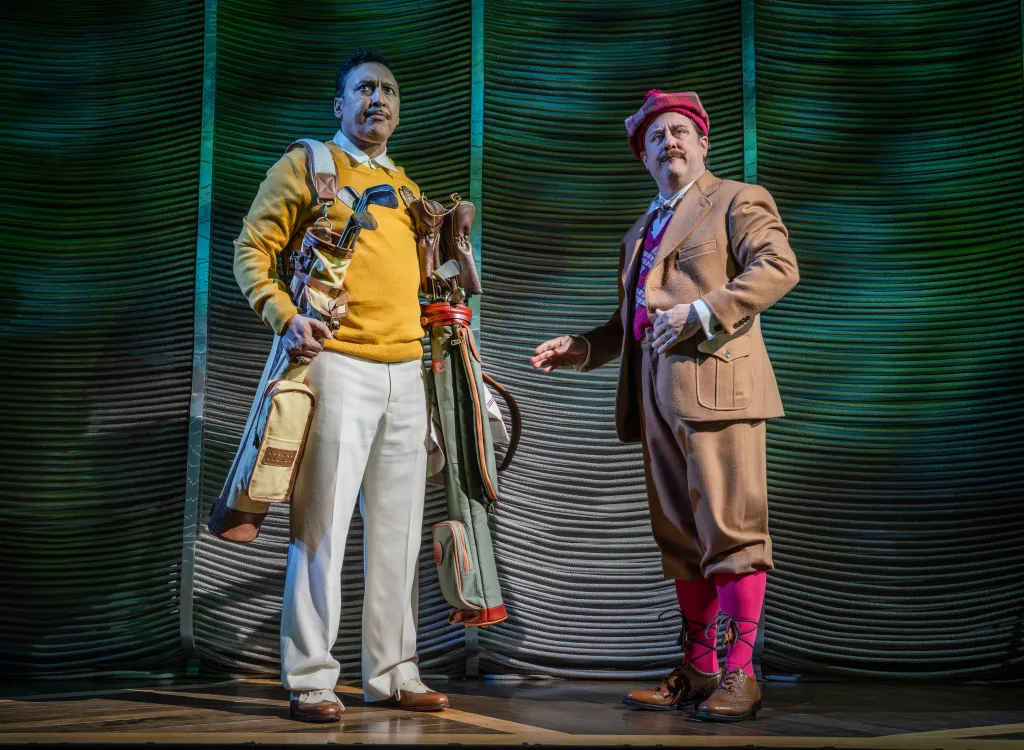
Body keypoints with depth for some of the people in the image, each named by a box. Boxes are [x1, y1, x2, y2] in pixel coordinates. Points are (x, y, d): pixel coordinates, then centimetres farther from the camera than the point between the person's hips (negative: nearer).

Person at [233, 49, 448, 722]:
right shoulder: (306, 166, 5)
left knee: (399, 529, 7)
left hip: (406, 370, 6)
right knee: (323, 522, -7)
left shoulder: (406, 187, 22)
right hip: (338, 363, -6)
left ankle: (393, 673, 15)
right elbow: (251, 250, -1)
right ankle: (311, 679, 0)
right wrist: (284, 314, -16)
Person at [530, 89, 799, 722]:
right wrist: (579, 349, 16)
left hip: (716, 381, -7)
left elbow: (779, 266, -10)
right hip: (656, 396, 8)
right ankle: (698, 671, 14)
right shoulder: (640, 234, 29)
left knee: (730, 529, -9)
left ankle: (740, 674, -5)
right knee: (680, 538, 8)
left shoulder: (737, 199, 7)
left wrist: (702, 311, -18)